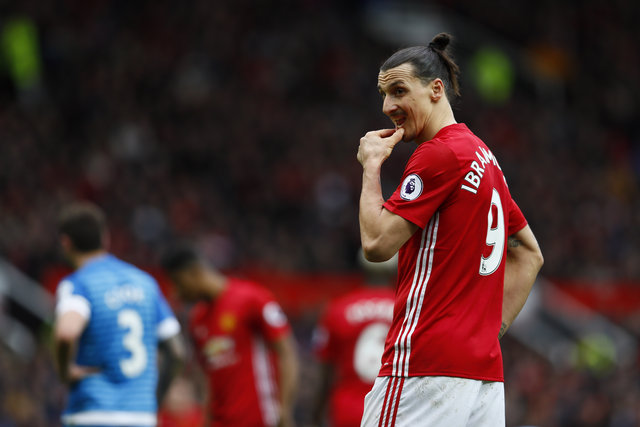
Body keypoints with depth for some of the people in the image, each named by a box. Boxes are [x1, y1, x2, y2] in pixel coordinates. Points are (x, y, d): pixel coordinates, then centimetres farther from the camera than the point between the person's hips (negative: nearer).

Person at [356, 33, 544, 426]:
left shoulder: (437, 154, -8)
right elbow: (530, 254, 26)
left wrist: (371, 165, 1)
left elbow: (377, 243, -11)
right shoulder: (484, 156, 19)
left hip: (426, 365, -9)